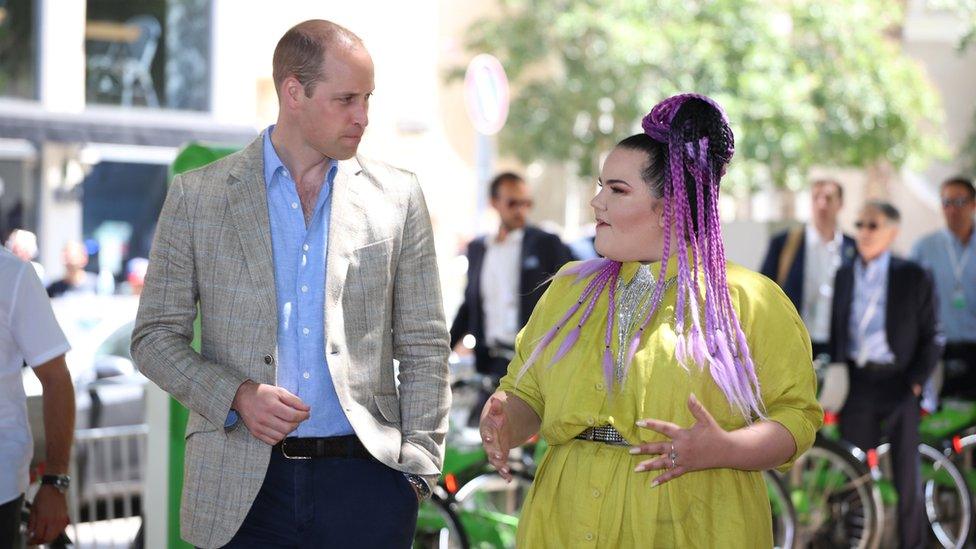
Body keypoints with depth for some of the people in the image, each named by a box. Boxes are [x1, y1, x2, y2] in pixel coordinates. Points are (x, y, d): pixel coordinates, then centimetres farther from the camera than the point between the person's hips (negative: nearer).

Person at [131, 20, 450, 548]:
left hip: (367, 482, 1)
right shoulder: (196, 196, 4)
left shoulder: (397, 196, 8)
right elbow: (154, 337, 5)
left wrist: (416, 470, 0)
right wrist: (236, 396, -11)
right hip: (243, 488, -1)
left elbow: (424, 346, 9)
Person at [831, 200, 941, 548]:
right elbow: (835, 331, 14)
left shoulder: (913, 277, -1)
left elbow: (931, 337, -1)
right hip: (856, 385, 3)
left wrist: (917, 380, -9)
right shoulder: (844, 275, 11)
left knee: (907, 476, 1)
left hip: (898, 385, -3)